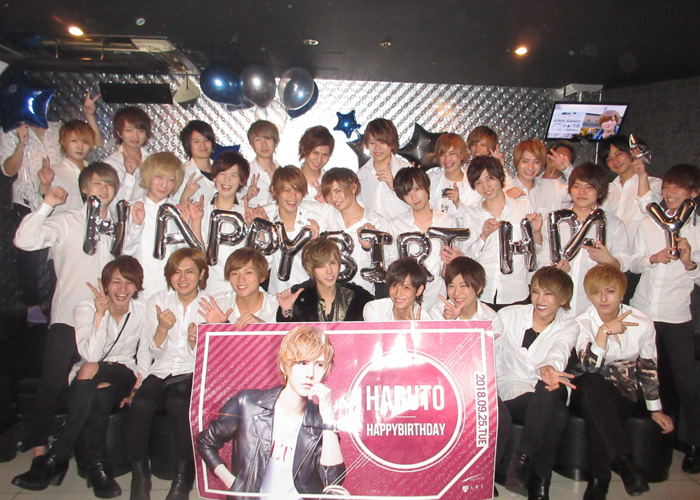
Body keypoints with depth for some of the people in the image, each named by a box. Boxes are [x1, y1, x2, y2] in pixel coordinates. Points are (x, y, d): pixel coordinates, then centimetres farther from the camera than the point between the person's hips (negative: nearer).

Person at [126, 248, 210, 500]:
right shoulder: (157, 301, 9)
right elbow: (155, 353, 4)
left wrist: (196, 341, -20)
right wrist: (163, 328, -16)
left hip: (193, 375, -2)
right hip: (161, 372, 2)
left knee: (179, 402, -34)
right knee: (140, 404, -29)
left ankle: (184, 475, -19)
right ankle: (140, 475, -10)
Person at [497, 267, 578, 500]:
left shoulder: (569, 326, 3)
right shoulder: (508, 316, 3)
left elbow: (558, 354, -20)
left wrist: (547, 368, -43)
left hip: (548, 393, 2)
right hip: (513, 392, -1)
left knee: (552, 386, -37)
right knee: (558, 415, -33)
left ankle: (523, 458, -32)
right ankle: (539, 481, -20)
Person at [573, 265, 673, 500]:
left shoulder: (642, 322, -3)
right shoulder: (582, 322, -10)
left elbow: (649, 368, 9)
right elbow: (590, 368, -25)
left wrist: (656, 410, 10)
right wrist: (604, 332, -36)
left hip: (626, 393, 1)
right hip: (590, 392, -1)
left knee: (597, 416, -33)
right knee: (593, 384, -38)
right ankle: (623, 460, -38)